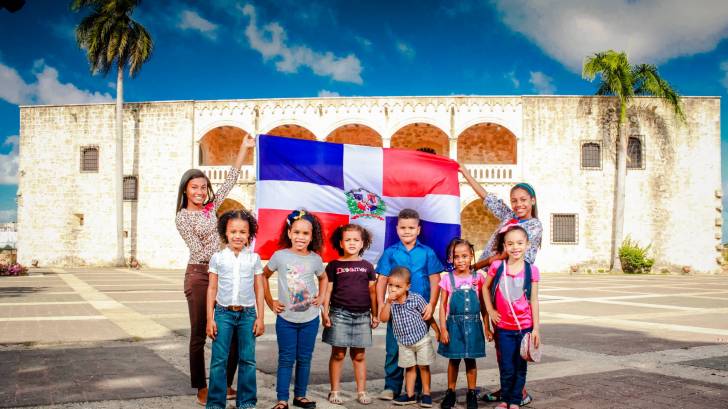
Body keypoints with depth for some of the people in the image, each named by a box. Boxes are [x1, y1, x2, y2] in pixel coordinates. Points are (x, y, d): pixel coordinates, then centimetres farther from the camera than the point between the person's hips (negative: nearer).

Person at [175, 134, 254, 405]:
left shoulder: (211, 207, 10)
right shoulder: (182, 218, -5)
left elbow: (231, 179, 12)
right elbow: (199, 251, -10)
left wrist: (244, 148, 12)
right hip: (199, 276, -6)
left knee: (232, 331, 5)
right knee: (199, 335, 3)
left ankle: (225, 383, 17)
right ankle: (201, 388, 14)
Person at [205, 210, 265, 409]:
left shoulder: (254, 258, 3)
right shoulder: (218, 258, 1)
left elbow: (259, 289, 6)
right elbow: (212, 289, 3)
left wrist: (260, 318, 2)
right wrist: (210, 319, 0)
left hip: (247, 313, 1)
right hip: (223, 312, -1)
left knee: (247, 360, 6)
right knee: (219, 360, 1)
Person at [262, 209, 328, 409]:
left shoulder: (315, 259, -4)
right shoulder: (280, 256, -9)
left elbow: (323, 278, 17)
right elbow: (264, 276, 4)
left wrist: (321, 297, 4)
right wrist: (270, 302, 0)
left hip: (310, 319, 2)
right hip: (286, 318, -2)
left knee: (304, 359, 11)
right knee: (286, 360, 4)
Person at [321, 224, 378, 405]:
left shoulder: (367, 266, 7)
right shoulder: (334, 265, 1)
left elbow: (372, 292, 10)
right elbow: (328, 290, 1)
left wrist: (375, 314, 9)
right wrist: (325, 312, -5)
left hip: (362, 315, 2)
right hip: (339, 314, -2)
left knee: (359, 355, 9)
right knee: (338, 354, 3)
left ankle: (361, 391, 18)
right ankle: (334, 391, 13)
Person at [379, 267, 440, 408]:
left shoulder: (416, 299, -15)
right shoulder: (390, 302, -7)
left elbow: (428, 316, -6)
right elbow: (383, 318, -17)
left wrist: (437, 331, -1)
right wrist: (388, 302, -27)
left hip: (422, 339, -3)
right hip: (404, 343, 3)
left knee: (423, 366, 7)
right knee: (409, 368, 12)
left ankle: (426, 394, 18)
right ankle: (410, 395, 21)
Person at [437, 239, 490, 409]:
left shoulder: (478, 278, 0)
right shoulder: (448, 278, -2)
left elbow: (483, 305, 6)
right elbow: (443, 305, -1)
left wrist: (487, 327, 5)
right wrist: (443, 328, -6)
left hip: (473, 324, 0)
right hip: (454, 323, 0)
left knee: (471, 359, 9)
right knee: (453, 360, 9)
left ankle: (472, 394, 22)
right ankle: (450, 393, 23)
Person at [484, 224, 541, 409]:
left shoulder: (531, 270, -5)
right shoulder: (497, 267, -6)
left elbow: (534, 300, -1)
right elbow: (485, 287, 10)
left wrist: (536, 328, -1)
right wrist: (490, 310, 2)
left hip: (525, 327, 0)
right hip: (503, 327, 0)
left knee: (520, 367, 9)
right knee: (506, 368, 5)